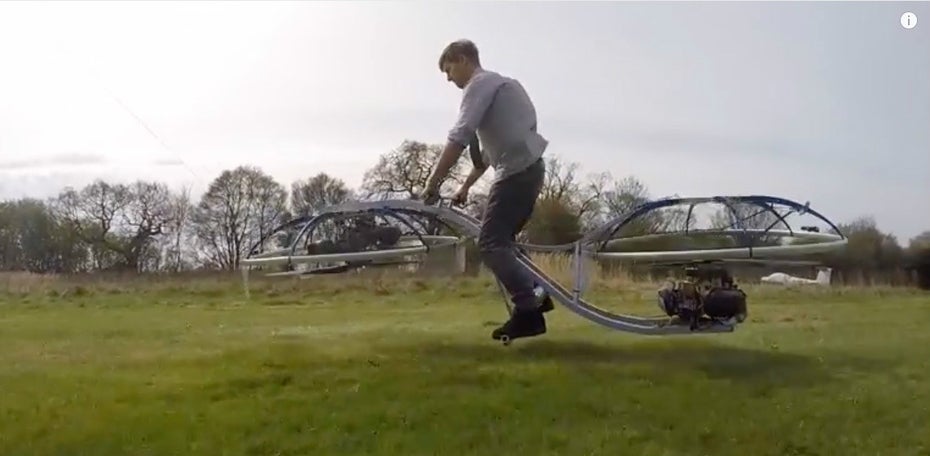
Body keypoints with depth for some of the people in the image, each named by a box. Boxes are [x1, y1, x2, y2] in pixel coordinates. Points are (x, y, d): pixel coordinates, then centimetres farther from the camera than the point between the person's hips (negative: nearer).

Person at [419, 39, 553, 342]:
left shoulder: (480, 84, -4)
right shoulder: (498, 84, 27)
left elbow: (459, 138, -17)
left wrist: (433, 184, -15)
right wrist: (465, 187, 29)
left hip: (516, 171, -10)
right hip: (530, 168, 10)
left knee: (491, 244, -9)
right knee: (501, 242, 15)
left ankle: (529, 308, -12)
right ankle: (532, 299, 14)